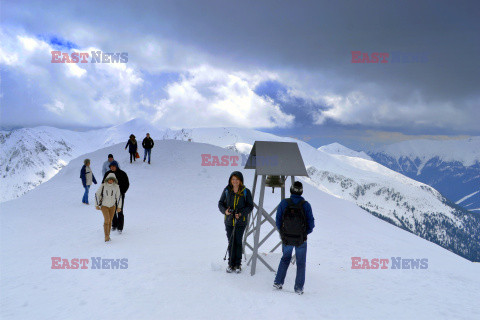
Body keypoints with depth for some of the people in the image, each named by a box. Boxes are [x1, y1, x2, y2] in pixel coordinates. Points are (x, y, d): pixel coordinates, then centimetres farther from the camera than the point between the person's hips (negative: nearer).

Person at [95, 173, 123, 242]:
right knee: (107, 220, -16)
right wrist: (96, 205, -4)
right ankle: (106, 236, -13)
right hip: (104, 205, -2)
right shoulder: (103, 186, -14)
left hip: (112, 206, 2)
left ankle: (108, 236, 20)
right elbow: (97, 194, -4)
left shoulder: (116, 186, -8)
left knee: (110, 221, 6)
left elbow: (119, 196, 0)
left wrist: (119, 207, 2)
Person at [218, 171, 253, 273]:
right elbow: (221, 203, 8)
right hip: (229, 220, 2)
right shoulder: (227, 190, 2)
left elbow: (250, 206, -1)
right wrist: (225, 211, -13)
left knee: (238, 242, -1)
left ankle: (238, 264, 12)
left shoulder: (245, 192, -3)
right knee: (231, 243, 4)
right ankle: (231, 264, 16)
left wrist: (241, 213, -15)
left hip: (241, 221, -2)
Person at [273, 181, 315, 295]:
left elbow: (278, 222, -6)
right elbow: (311, 224, -8)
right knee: (301, 263, 15)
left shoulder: (283, 203, -12)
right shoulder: (306, 205, -14)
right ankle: (299, 288, 17)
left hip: (286, 239, 1)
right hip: (301, 240, -1)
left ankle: (278, 282, 21)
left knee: (285, 259, 24)